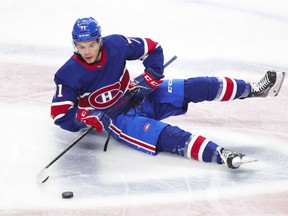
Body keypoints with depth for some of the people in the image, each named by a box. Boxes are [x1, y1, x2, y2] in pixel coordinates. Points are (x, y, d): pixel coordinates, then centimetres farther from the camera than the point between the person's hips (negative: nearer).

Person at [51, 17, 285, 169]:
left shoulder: (116, 44, -12)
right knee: (165, 135, -31)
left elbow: (152, 49, 3)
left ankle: (253, 89, 3)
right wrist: (89, 117, -27)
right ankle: (220, 155, -48)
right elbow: (60, 114, -16)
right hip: (116, 118, -5)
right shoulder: (70, 74, -19)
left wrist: (150, 76, -8)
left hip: (141, 97, 5)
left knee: (195, 87, -9)